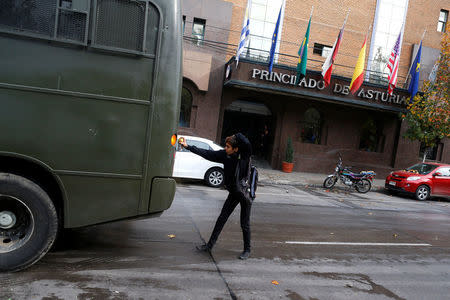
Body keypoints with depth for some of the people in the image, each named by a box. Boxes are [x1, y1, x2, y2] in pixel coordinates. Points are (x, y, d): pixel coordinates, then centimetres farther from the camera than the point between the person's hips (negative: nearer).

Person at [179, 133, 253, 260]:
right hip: (233, 193, 5)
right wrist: (188, 146, -2)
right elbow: (207, 153, -3)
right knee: (221, 219, 9)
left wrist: (237, 136, -21)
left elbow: (246, 143, -40)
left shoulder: (244, 155, -22)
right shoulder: (225, 155, -8)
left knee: (244, 224, 5)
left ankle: (247, 250, 24)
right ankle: (210, 245, 20)